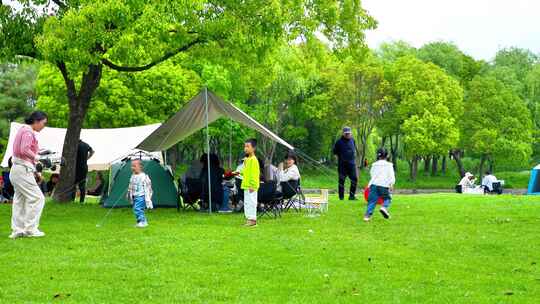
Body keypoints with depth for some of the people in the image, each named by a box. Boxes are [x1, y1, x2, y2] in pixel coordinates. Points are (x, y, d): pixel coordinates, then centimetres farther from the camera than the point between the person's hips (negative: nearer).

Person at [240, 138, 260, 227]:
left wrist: (252, 185, -21)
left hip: (251, 186, -10)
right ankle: (248, 218, 19)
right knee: (247, 203, 13)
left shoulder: (253, 159, -15)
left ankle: (252, 219, -3)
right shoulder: (246, 159, 15)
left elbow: (255, 173, -19)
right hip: (246, 185, 10)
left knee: (251, 202, -7)